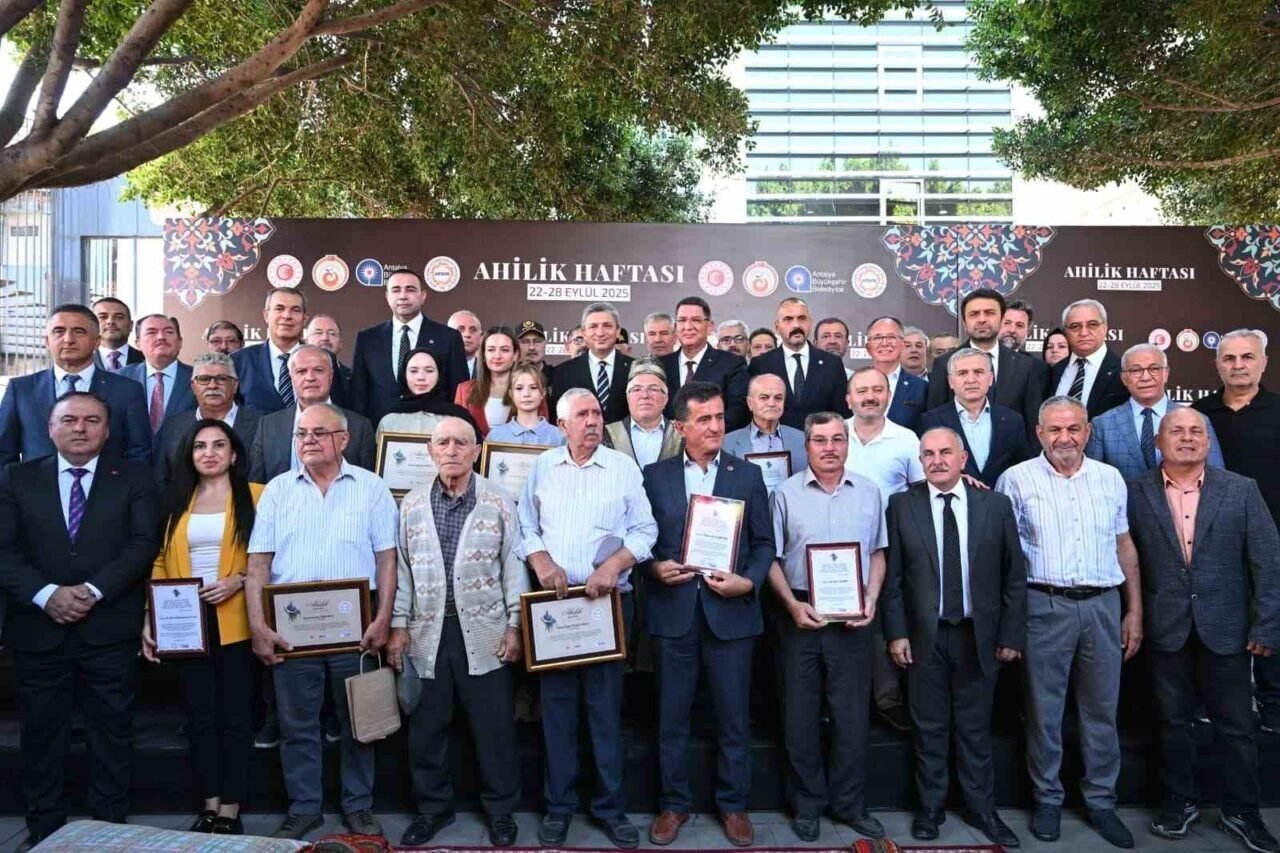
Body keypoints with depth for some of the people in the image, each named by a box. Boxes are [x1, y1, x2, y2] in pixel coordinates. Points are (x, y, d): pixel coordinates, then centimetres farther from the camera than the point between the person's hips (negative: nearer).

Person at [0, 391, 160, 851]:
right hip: (37, 629, 2)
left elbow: (144, 543, -5)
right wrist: (46, 595, -14)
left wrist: (93, 590, -15)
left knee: (112, 735, 6)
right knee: (41, 734, 10)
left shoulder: (134, 477, 4)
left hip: (108, 629, -1)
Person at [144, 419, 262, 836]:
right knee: (199, 716, 11)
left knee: (235, 716, 4)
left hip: (234, 624, -4)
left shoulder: (255, 495, -1)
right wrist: (150, 618, 1)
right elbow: (161, 561, 9)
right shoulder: (176, 500, 11)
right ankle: (209, 808, 22)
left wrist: (239, 581, -18)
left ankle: (230, 811, 14)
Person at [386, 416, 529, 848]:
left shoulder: (499, 502, -1)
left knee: (494, 726, 6)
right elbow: (401, 568, 7)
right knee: (427, 726, 11)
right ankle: (432, 807, 29)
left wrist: (515, 625, -5)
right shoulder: (412, 504, 5)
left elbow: (513, 565, -1)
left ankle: (500, 809, 23)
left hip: (485, 632, -2)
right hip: (427, 633, 2)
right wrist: (398, 625, 2)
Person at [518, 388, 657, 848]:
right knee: (557, 705, 9)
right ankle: (558, 804, 21)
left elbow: (644, 529, 0)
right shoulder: (542, 467, 6)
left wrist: (614, 564, -14)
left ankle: (610, 805, 18)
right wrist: (541, 562, -10)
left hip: (608, 601, -1)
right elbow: (526, 525, 8)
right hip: (553, 601, 2)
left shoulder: (624, 467, 1)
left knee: (606, 706, 4)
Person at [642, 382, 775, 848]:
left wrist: (749, 582, -12)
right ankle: (673, 804, 28)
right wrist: (654, 568, -12)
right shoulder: (654, 475, 4)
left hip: (730, 612, 0)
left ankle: (733, 804, 28)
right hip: (673, 612, 1)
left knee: (734, 717, 10)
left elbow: (764, 542, 3)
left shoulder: (748, 475, 3)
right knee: (672, 717, 11)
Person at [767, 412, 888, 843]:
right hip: (800, 615, -1)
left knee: (853, 713, 9)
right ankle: (808, 803, 25)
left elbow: (877, 553, 10)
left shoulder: (869, 492, 5)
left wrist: (871, 601, -3)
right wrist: (793, 604, -11)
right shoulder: (786, 494, -2)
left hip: (851, 617, 2)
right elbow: (772, 558, 0)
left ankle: (849, 803, 25)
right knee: (800, 714, 9)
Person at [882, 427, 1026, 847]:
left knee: (975, 728, 13)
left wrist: (1011, 635, -1)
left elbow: (1014, 576, 2)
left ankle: (981, 809, 29)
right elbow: (892, 576, -2)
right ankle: (930, 807, 26)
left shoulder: (995, 504, -1)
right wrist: (896, 633, -6)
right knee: (929, 728, 11)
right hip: (924, 636, 0)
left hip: (979, 635, 1)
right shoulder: (902, 505, -3)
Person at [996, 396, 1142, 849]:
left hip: (1103, 606, 3)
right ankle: (1047, 799, 22)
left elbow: (1125, 547, 13)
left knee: (1102, 709, 11)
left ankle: (1101, 800, 26)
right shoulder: (1017, 480, -3)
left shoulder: (1110, 478, 8)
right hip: (1045, 606, -3)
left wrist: (1135, 611, 10)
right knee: (1044, 708, 7)